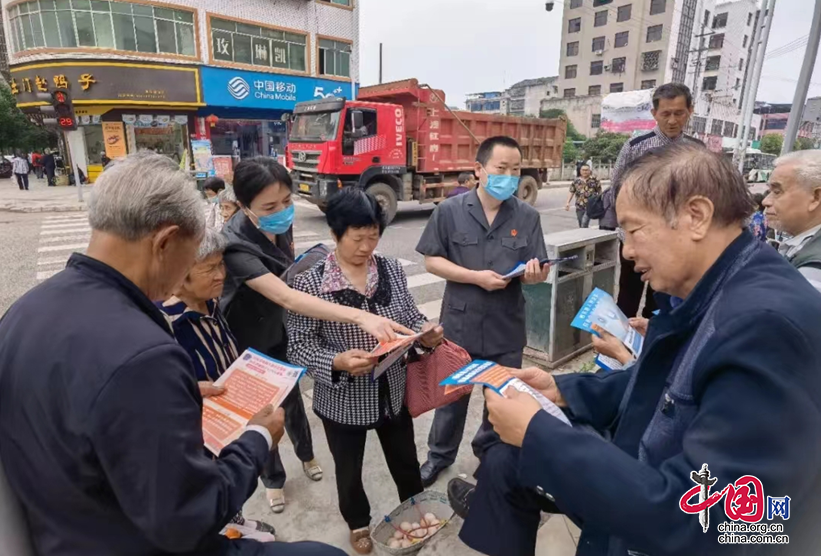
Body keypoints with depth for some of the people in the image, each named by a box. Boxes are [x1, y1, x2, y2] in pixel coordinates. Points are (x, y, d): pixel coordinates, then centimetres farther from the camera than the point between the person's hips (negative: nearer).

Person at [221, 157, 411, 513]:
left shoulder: (282, 223, -13)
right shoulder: (235, 246, -36)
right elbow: (286, 297, -50)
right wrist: (359, 316, -59)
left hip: (280, 332, 5)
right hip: (246, 344, -5)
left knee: (291, 398, 19)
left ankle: (306, 455, 47)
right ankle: (273, 479, 39)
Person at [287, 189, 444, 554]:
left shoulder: (392, 269, -5)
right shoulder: (309, 283, -19)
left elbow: (409, 315, 4)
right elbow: (298, 345, -17)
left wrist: (426, 332, -17)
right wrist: (337, 362, -33)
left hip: (394, 392, 4)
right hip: (343, 401, -3)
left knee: (406, 461, 25)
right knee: (349, 471, 23)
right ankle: (358, 525, 53)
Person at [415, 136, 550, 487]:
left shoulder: (528, 217, -3)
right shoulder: (450, 211, -8)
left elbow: (537, 272, 0)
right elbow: (432, 261, -7)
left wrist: (535, 274, -25)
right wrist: (477, 277, -18)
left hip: (507, 325, 2)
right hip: (460, 322, -1)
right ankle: (440, 454, 40)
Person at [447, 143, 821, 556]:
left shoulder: (769, 323, -33)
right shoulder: (704, 291, -4)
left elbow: (690, 521, -34)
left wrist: (536, 432, -28)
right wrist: (562, 390, 0)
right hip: (650, 480, 7)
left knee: (514, 461, 2)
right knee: (505, 460, 14)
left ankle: (498, 508, 36)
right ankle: (494, 510, 46)